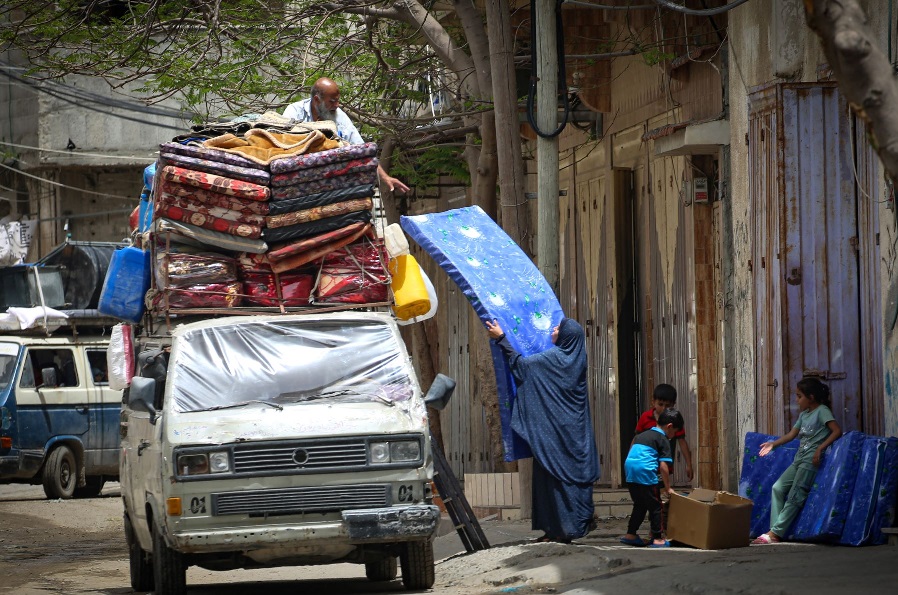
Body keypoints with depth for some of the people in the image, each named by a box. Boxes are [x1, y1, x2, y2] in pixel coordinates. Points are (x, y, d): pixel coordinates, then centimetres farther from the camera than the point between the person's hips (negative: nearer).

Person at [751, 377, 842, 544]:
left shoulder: (822, 411, -5)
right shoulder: (804, 414, 21)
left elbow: (837, 431, -16)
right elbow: (792, 435, 24)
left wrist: (820, 448, -23)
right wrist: (773, 444, 13)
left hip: (811, 460, -9)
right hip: (799, 459, 9)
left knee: (795, 496, -13)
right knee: (778, 488, -2)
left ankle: (774, 533, -17)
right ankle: (775, 532, -7)